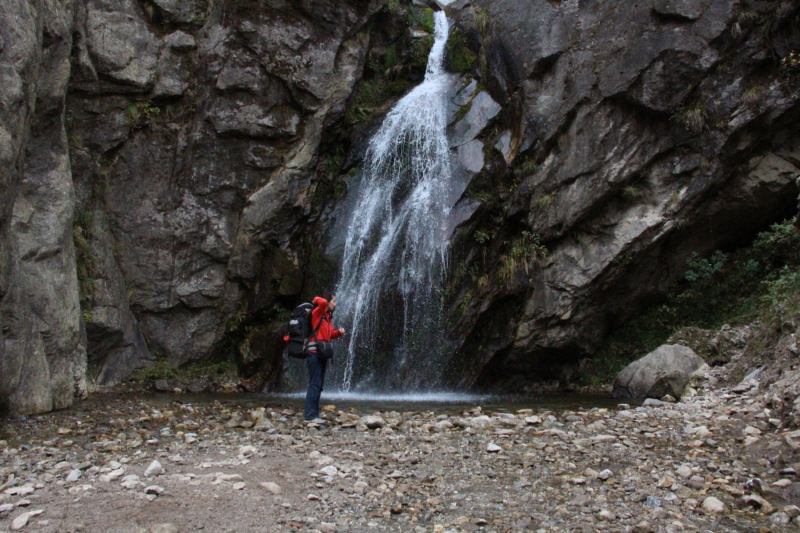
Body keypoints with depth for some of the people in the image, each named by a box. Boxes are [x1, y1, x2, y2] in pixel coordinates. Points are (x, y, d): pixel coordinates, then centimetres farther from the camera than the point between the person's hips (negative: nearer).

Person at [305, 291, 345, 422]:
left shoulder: (327, 317, 18)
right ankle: (310, 414, -7)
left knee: (319, 385, 12)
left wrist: (339, 332, 5)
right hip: (315, 353, -9)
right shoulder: (317, 313, -8)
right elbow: (323, 302, -29)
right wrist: (317, 300, -9)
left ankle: (313, 413, 18)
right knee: (315, 384, -9)